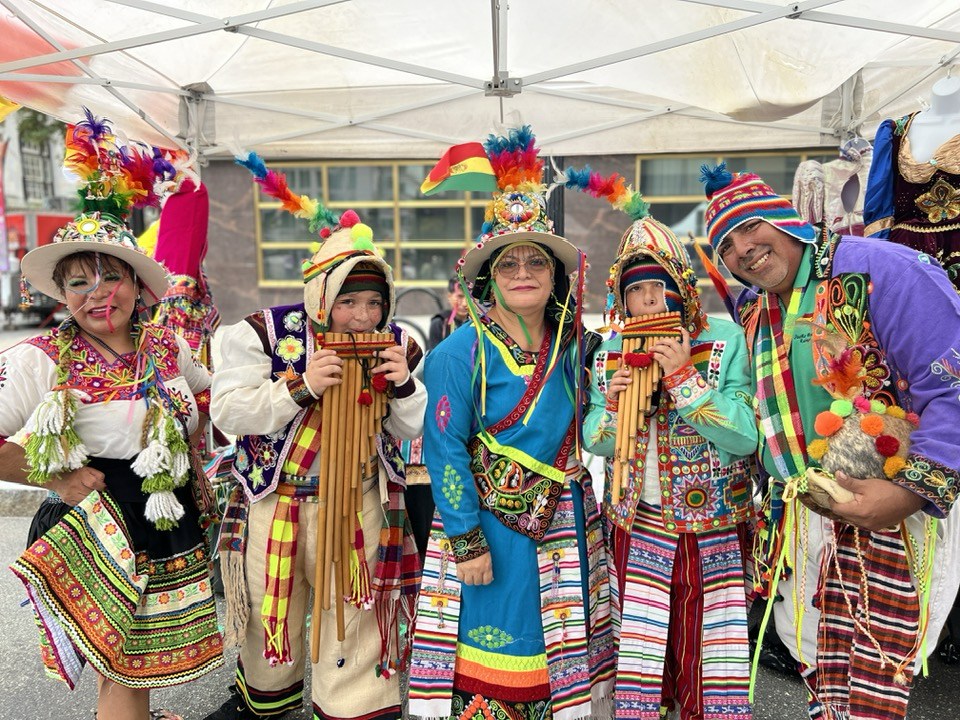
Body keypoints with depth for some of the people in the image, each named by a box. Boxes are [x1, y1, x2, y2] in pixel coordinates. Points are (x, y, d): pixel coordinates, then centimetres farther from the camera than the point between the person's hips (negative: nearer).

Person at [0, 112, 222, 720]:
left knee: (147, 660, 21)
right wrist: (59, 478, -15)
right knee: (123, 670, 8)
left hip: (174, 529, 5)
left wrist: (189, 451, 6)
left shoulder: (168, 344, 1)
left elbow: (207, 394, 18)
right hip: (100, 533, -4)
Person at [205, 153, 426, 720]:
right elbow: (229, 412, -15)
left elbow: (414, 430, -1)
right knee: (274, 616, 21)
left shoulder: (396, 345, -3)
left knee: (356, 618, 8)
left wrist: (404, 386, -22)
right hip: (275, 503, 0)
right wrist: (300, 384, -28)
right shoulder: (264, 333, -11)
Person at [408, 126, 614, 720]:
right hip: (489, 525, -5)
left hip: (564, 526, 5)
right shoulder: (462, 351, -15)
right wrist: (467, 541, -15)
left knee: (561, 650, 19)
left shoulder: (570, 344, 1)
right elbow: (445, 451, -15)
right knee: (492, 649, 8)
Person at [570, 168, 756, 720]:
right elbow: (596, 443, 5)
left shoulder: (727, 342, -8)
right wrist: (613, 403, -16)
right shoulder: (611, 353, 2)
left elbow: (746, 437, -15)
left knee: (712, 644, 9)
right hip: (639, 528, 3)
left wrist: (683, 377, -22)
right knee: (641, 646, 12)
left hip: (715, 532, -2)